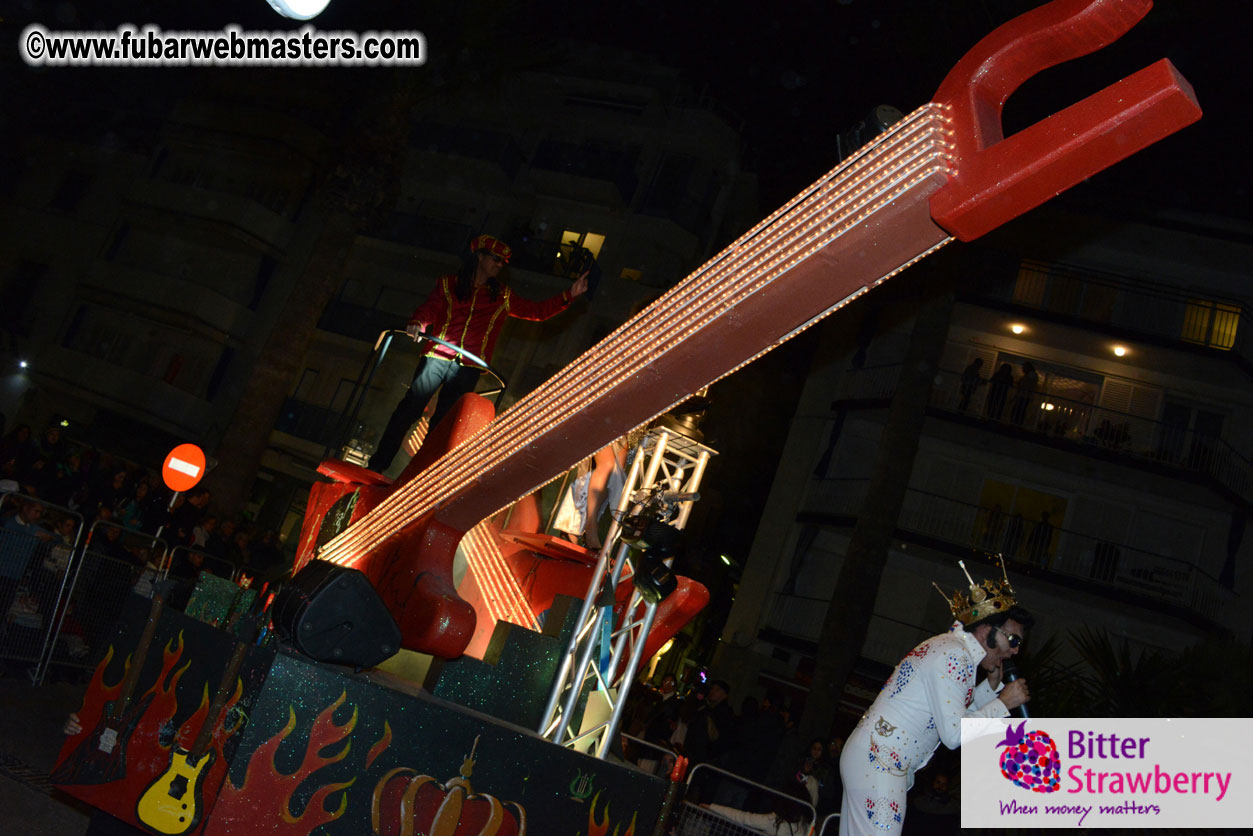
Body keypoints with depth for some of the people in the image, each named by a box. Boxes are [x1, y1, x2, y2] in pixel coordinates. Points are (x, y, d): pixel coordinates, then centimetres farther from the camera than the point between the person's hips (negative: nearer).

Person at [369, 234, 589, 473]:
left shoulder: (502, 297, 14)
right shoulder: (449, 283, 8)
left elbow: (537, 311, 15)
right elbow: (430, 307, -5)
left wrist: (569, 295, 5)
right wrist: (418, 323, -27)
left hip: (468, 367, 2)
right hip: (437, 356, -2)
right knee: (409, 409, -4)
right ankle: (377, 465, 4)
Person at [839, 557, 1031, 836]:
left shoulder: (951, 648, 17)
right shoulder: (954, 655, -14)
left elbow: (957, 713, 23)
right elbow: (954, 734, -16)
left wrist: (992, 684, 13)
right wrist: (1003, 703, -6)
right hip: (879, 763, -10)